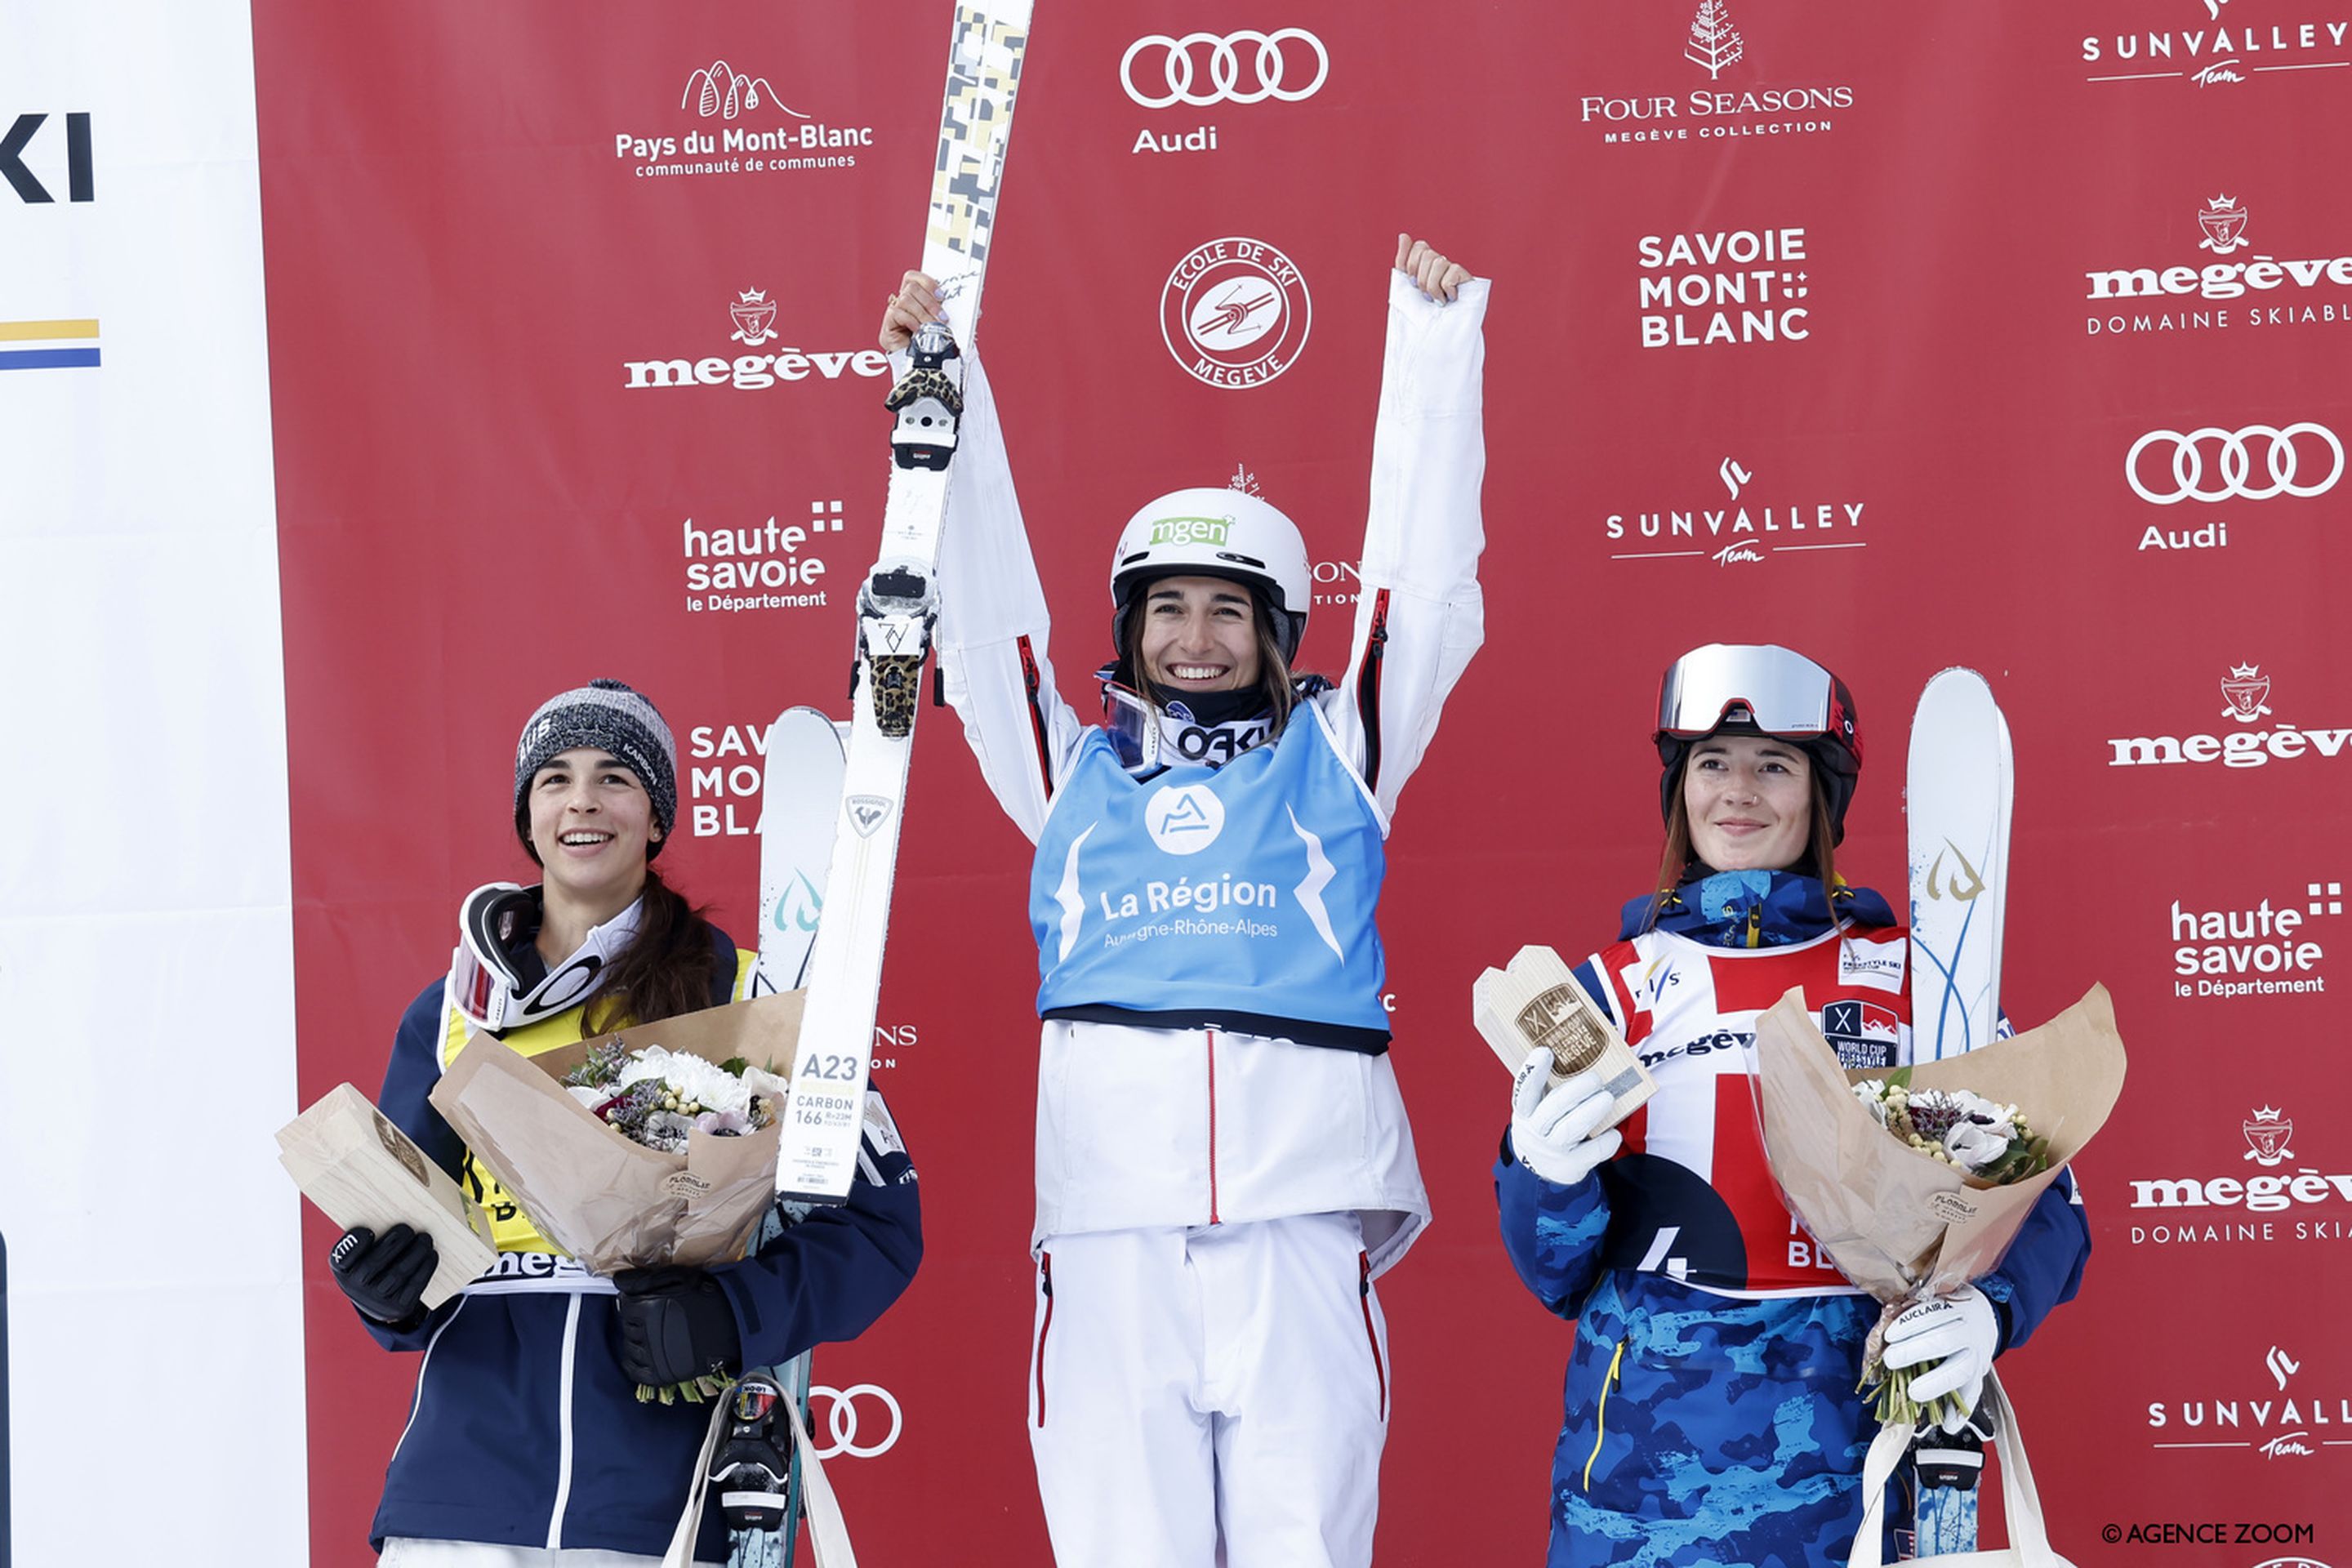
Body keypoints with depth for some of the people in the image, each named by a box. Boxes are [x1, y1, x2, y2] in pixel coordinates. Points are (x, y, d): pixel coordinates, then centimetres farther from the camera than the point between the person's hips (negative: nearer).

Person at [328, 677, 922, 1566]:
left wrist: (733, 1316, -16)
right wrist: (387, 1289, -7)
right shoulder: (454, 1012, 13)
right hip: (468, 1474, 2)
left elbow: (881, 1221, -1)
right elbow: (400, 1224, 16)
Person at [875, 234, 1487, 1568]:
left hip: (1302, 1209, -1)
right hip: (1113, 1210, 1)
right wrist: (945, 391, 16)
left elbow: (1424, 568, 13)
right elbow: (983, 588, 19)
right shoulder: (1074, 770, 19)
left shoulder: (1335, 751, 16)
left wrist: (1434, 341, 12)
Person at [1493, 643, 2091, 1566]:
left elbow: (2038, 1198, 3)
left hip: (1855, 1455, -1)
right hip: (1651, 1447, 1)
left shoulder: (1910, 980, 6)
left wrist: (1986, 1311, -17)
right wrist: (1546, 1176, -15)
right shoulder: (1613, 988, 8)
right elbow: (1558, 1278, 7)